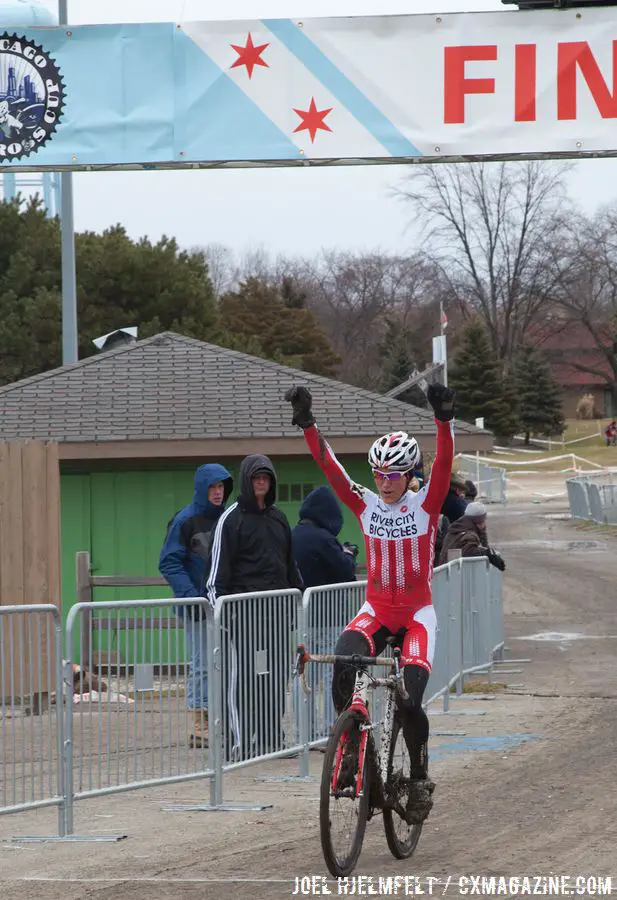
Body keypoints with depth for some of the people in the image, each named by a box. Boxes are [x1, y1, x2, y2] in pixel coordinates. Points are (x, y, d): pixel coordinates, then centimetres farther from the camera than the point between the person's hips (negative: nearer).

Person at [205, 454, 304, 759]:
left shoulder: (278, 519, 18)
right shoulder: (232, 518, -2)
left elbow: (290, 565, 25)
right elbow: (219, 564, -6)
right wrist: (218, 605, -13)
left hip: (276, 608, 6)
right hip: (244, 609, -6)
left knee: (276, 675, 6)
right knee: (241, 677, -8)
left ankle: (271, 738, 12)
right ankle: (239, 741, -8)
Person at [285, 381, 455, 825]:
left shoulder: (425, 505, -6)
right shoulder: (366, 505, 1)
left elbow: (444, 464, -21)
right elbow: (330, 467, -9)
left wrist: (444, 420, -38)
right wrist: (307, 423, -22)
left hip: (417, 614, -2)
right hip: (376, 611, 2)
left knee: (409, 700, -16)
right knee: (343, 661, -30)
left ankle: (421, 777, 7)